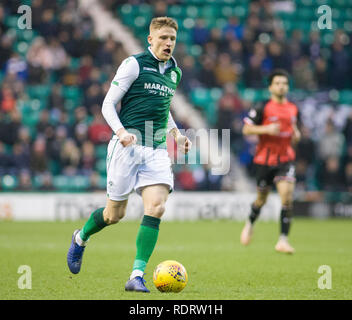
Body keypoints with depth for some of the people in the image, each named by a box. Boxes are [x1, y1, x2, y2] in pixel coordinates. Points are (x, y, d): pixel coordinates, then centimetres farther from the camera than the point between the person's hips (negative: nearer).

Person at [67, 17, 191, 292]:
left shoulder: (174, 71, 14)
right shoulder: (134, 64, -6)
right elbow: (108, 104, -5)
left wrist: (176, 133, 16)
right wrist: (121, 132, -21)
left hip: (157, 149, 5)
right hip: (128, 145, -5)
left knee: (156, 207, -16)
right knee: (115, 214, 4)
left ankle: (137, 275, -14)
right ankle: (81, 237, 37)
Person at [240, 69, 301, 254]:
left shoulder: (293, 109, 8)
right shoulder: (263, 108, -7)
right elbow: (246, 129, -6)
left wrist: (295, 134, 4)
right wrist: (266, 129, -19)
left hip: (285, 159, 2)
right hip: (264, 160, -2)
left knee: (287, 196, -17)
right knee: (261, 199, 10)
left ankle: (283, 240, -14)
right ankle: (250, 224, 44)